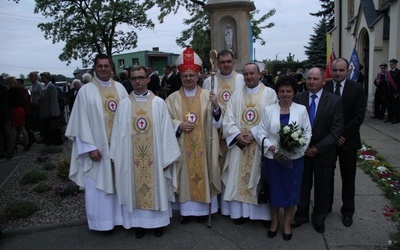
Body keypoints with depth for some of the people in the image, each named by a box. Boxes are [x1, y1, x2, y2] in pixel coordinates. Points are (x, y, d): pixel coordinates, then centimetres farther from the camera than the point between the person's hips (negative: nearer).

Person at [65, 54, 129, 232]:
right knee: (99, 185, 6)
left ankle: (120, 216, 28)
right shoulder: (86, 91, -5)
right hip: (98, 146, -3)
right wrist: (90, 147, -13)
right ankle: (103, 220, 21)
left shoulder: (120, 88, 5)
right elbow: (82, 121, -7)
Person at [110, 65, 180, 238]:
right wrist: (118, 157, -3)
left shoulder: (159, 103, -2)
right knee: (135, 189, 9)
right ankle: (139, 222, 25)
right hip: (131, 157, 1)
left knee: (156, 187, 9)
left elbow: (166, 131, -4)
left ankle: (158, 221, 26)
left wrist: (166, 157, -7)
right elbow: (118, 133, 1)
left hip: (154, 156, -1)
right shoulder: (124, 104, 1)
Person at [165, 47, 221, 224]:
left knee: (203, 175, 9)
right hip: (182, 147, 1)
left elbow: (217, 124, -5)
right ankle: (186, 210, 24)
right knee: (185, 177, 8)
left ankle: (202, 209, 25)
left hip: (203, 146, 0)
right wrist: (179, 125, -15)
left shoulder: (207, 96, -1)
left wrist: (216, 106, -23)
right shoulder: (173, 98, 2)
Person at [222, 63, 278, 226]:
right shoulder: (236, 95, 9)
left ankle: (261, 211, 17)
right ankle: (240, 211, 17)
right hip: (239, 144, 3)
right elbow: (228, 119, 3)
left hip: (260, 144, -2)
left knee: (258, 177, 4)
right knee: (239, 178, 6)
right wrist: (237, 135, -13)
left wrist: (254, 133, -16)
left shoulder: (269, 93, 0)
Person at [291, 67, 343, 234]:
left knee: (322, 188, 13)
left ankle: (319, 219, 34)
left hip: (324, 152, -1)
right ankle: (301, 216, 33)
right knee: (302, 186, 13)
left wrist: (318, 148, -16)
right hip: (301, 151, 1)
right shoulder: (298, 98, -2)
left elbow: (337, 129, -9)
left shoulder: (334, 100, -6)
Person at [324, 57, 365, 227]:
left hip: (348, 141, 0)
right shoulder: (323, 88, -3)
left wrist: (343, 135, -14)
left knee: (348, 178, 10)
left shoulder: (356, 89, -3)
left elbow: (359, 116, -7)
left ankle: (347, 211, 26)